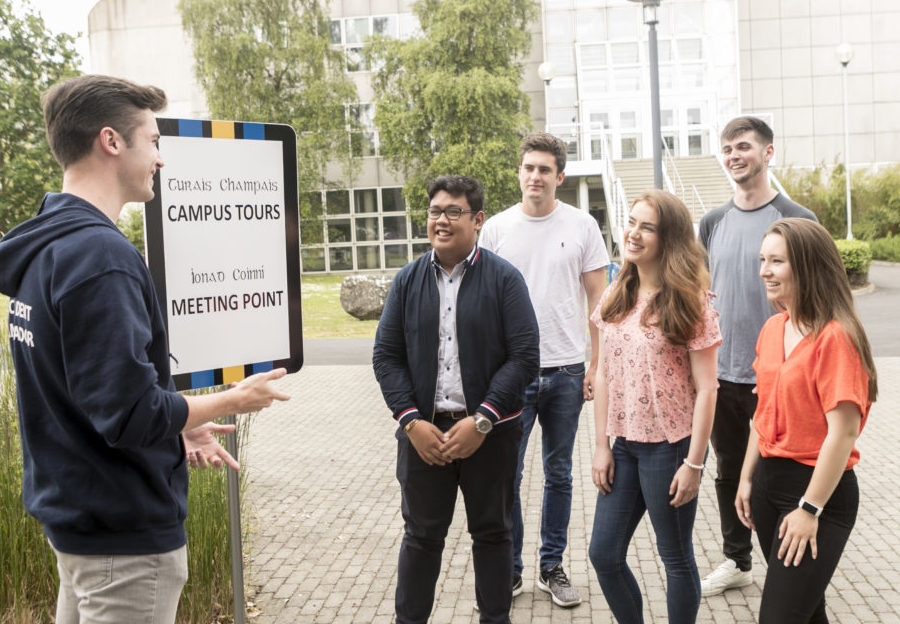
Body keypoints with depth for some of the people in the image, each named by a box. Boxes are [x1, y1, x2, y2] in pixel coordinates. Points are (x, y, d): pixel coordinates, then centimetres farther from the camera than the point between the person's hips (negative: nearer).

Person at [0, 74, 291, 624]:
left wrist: (175, 427, 11)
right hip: (126, 536, -10)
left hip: (72, 513, 10)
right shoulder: (99, 255, -23)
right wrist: (236, 400, -11)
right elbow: (130, 413, -26)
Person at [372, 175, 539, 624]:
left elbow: (524, 355, -9)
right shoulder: (408, 280, 5)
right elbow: (386, 356, 4)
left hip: (489, 431, -2)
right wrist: (411, 420, -8)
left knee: (492, 532, 12)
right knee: (421, 534, 10)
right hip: (423, 430, 2)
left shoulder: (503, 278, -4)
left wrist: (481, 421, -15)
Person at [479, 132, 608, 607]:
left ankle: (551, 567, 25)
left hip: (566, 371, 1)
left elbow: (597, 298, 5)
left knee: (559, 475, 11)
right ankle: (509, 569, 17)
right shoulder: (496, 229, 2)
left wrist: (596, 363, -1)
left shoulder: (581, 225, 1)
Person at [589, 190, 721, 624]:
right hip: (624, 444, 6)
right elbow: (604, 375, 8)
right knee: (604, 555, 10)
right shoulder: (615, 298, 5)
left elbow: (705, 388, -12)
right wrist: (602, 446, 5)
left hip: (670, 445, -6)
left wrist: (694, 463, -14)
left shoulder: (689, 301, -11)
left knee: (676, 558, 9)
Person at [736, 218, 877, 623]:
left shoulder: (835, 337, -18)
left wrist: (810, 509, -18)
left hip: (819, 487, -7)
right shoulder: (772, 329, 6)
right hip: (769, 479, 7)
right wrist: (747, 479, 13)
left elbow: (843, 431, -20)